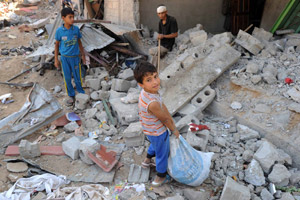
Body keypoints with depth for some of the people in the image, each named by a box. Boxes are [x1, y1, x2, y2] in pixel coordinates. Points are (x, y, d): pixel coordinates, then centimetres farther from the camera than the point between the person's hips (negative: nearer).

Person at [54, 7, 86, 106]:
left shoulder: (76, 29, -7)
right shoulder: (59, 31, -10)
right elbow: (57, 44, 1)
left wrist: (83, 55, 10)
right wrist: (56, 60, 1)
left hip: (75, 57, 0)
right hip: (65, 58, 0)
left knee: (77, 77, 8)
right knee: (67, 77, 8)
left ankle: (81, 93, 27)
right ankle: (71, 95, 24)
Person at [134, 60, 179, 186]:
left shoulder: (148, 91, -15)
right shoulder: (152, 103, -42)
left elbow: (163, 107, -4)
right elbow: (164, 119, -24)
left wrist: (172, 122, 4)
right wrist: (174, 130, -6)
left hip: (150, 129, 8)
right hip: (158, 133, -8)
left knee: (155, 144, 37)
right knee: (162, 153, 19)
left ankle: (148, 161, 64)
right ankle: (160, 178, 43)